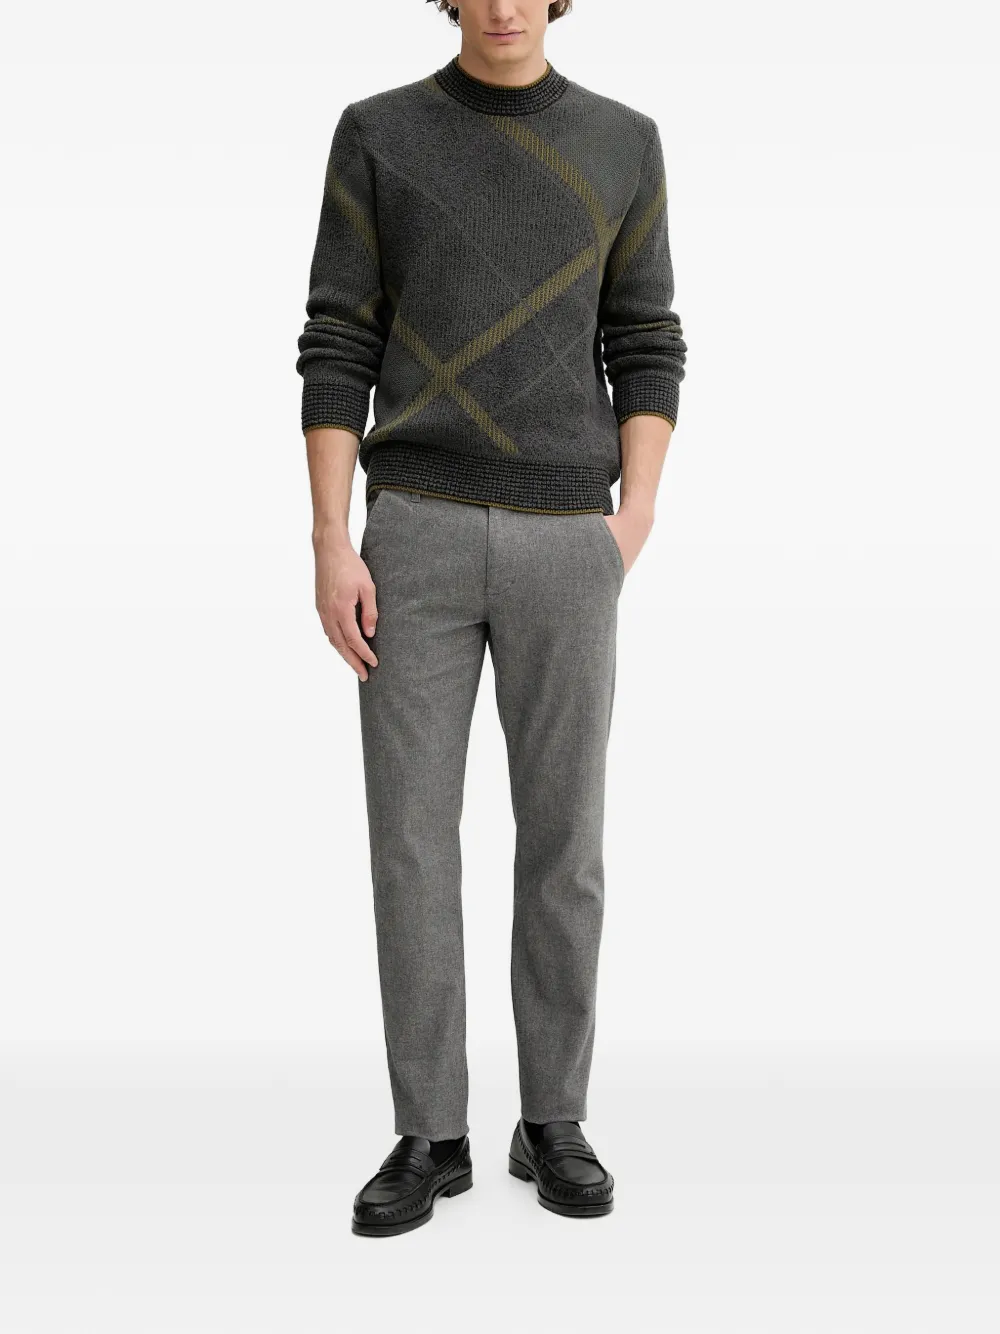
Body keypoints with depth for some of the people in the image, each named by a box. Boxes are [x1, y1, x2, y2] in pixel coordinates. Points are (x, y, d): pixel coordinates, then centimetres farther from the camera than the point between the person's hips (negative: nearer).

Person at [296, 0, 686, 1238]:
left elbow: (647, 352, 10)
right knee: (411, 836, -1)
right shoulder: (374, 136, 6)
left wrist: (635, 521, -6)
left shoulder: (624, 144, 10)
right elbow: (337, 354, 1)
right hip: (419, 538, 0)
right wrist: (331, 549, -8)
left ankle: (551, 1123, 19)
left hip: (561, 546, 1)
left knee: (562, 837, 2)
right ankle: (430, 1137, 14)